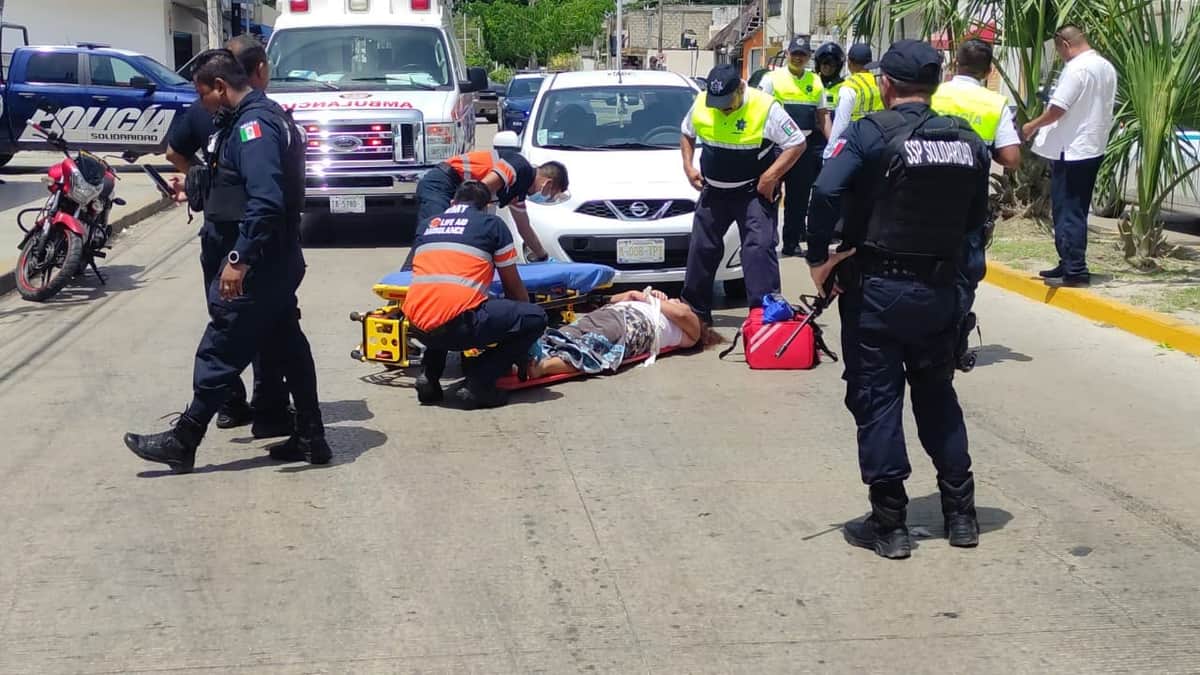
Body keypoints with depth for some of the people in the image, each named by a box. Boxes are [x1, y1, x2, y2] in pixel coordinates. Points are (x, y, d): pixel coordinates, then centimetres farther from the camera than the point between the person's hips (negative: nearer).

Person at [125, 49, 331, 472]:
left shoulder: (252, 125, -18)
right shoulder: (268, 115, 13)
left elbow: (266, 201, -28)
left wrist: (240, 259, -28)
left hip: (258, 263, -10)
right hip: (280, 260, 10)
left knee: (221, 350, -2)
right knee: (288, 346, 12)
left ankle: (183, 441, 7)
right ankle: (310, 438, 18)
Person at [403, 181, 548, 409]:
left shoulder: (429, 225, 24)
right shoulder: (492, 223, 12)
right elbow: (514, 288, 18)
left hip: (419, 327, 6)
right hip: (458, 325, -6)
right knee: (535, 317, 7)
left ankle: (429, 376, 19)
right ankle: (479, 383, -2)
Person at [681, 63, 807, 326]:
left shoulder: (765, 107, -19)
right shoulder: (701, 103, -5)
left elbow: (797, 144, -14)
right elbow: (687, 134, 15)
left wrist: (770, 177, -19)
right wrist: (688, 166, 3)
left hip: (754, 192, -5)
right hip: (713, 191, 5)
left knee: (759, 248, -15)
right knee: (701, 248, 11)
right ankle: (695, 310, 25)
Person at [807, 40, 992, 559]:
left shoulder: (871, 133, -12)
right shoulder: (968, 141, 4)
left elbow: (827, 192, -26)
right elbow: (975, 218, 7)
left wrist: (819, 258, -15)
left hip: (876, 288, -5)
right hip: (939, 288, 5)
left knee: (876, 400, 4)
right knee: (937, 395, 19)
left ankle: (889, 525, 7)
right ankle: (960, 514, 23)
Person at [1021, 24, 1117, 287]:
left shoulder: (1076, 68, -17)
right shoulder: (1107, 67, 13)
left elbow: (1058, 108, -19)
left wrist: (1032, 125, -4)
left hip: (1071, 150, -10)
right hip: (1093, 147, 10)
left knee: (1066, 211, -5)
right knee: (1076, 211, 14)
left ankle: (1074, 270, -6)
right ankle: (1070, 265, 19)